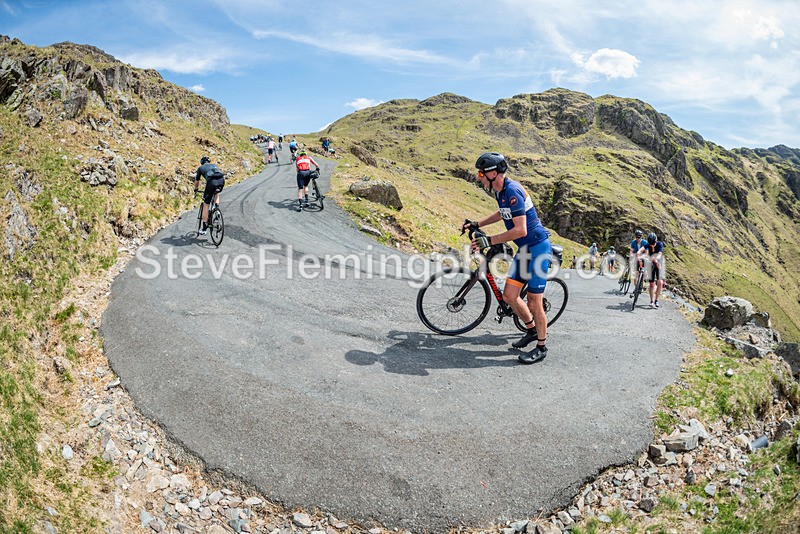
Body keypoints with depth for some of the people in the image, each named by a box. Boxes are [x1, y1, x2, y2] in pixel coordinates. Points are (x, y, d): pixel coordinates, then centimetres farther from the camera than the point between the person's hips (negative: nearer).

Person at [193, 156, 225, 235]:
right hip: (221, 180, 3)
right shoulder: (214, 165, 36)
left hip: (212, 181, -3)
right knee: (216, 193, 40)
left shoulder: (201, 168, 27)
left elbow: (197, 181, 36)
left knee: (206, 205, 9)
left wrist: (196, 189, 56)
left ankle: (204, 229, 10)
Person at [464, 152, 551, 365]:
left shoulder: (512, 191, -23)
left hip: (537, 248, -9)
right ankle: (531, 329, 30)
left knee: (534, 302, -2)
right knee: (509, 295, 9)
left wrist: (489, 241, -24)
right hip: (524, 249, 9)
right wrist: (477, 224, 24)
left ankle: (541, 347, 14)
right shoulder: (501, 190, 7)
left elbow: (520, 230, -28)